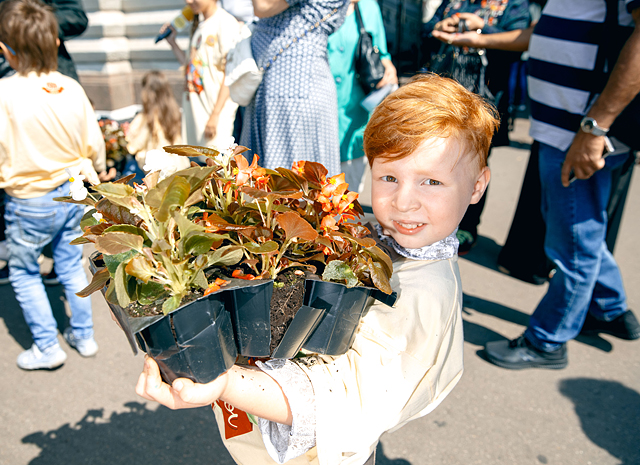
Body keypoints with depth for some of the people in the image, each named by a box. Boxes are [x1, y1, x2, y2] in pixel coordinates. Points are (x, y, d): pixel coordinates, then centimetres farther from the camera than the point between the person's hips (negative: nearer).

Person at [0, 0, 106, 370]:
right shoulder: (71, 88, -8)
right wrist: (95, 174, 19)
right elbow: (95, 145, 1)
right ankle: (84, 335, 31)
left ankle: (47, 346, 24)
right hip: (74, 191, 5)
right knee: (71, 265, 20)